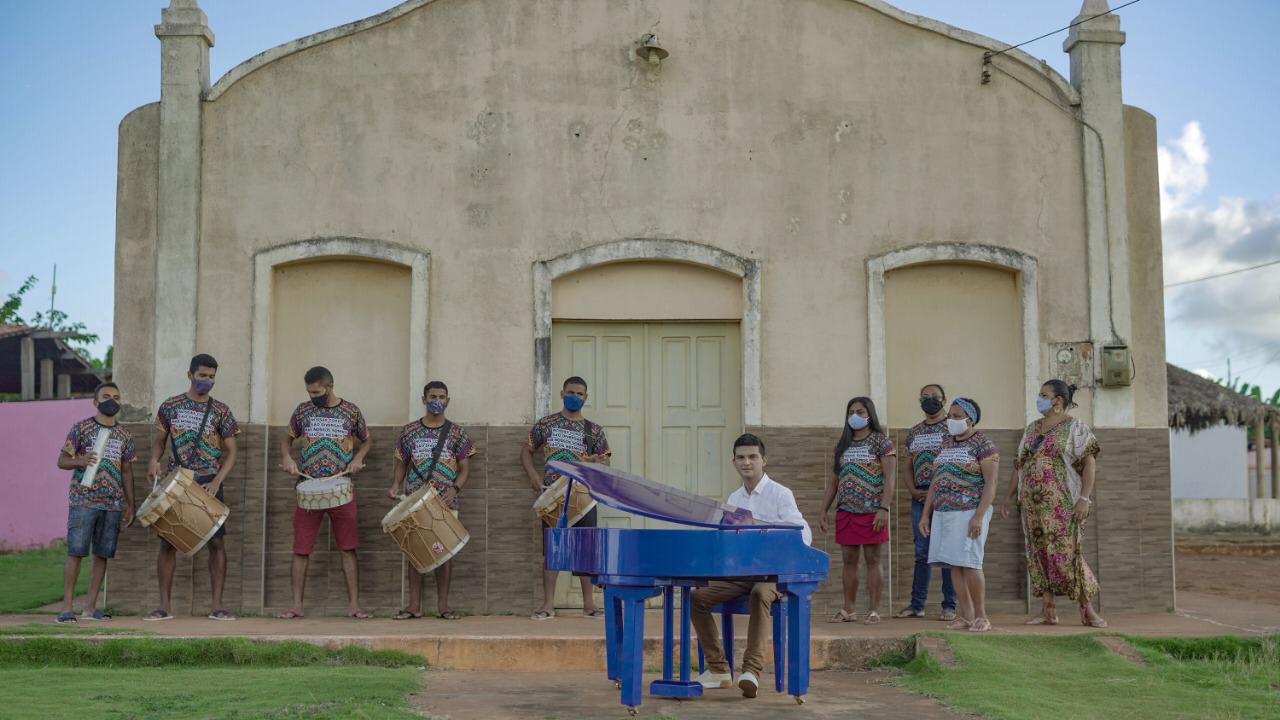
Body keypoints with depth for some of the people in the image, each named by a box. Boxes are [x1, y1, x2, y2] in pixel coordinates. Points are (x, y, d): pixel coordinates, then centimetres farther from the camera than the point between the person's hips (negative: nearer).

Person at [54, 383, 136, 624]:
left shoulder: (124, 435, 13)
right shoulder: (81, 428, 1)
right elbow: (62, 461, 2)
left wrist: (130, 505, 13)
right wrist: (79, 461, -20)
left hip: (113, 503, 4)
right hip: (83, 501, -4)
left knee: (102, 554, 4)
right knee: (76, 552, -7)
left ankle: (91, 607, 11)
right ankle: (67, 607, -4)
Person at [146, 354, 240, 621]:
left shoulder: (220, 411, 3)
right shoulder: (170, 406, 5)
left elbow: (231, 453, 2)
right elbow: (159, 440, 14)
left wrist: (216, 482, -12)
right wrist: (154, 461, -8)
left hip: (209, 484, -1)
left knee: (216, 542, -4)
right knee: (167, 543, 0)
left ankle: (217, 606, 1)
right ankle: (164, 606, 7)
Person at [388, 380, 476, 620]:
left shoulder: (457, 433, 3)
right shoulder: (409, 431, 7)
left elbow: (465, 468, 3)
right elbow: (402, 463, 14)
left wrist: (455, 488, -15)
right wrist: (395, 485, -4)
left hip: (445, 502, -1)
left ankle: (443, 605, 7)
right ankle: (414, 606, 7)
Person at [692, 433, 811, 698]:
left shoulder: (780, 494, -1)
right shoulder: (733, 499, 16)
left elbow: (803, 535, -9)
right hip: (738, 572, 6)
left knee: (760, 594, -39)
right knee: (697, 597, -16)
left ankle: (752, 669, -42)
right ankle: (718, 669, -10)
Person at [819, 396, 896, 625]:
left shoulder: (881, 442, -1)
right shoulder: (843, 445, 15)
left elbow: (889, 478, -9)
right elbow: (833, 481, 17)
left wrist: (884, 509, -18)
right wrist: (824, 511, 11)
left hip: (872, 511, -5)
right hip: (845, 511, 5)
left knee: (872, 560, -1)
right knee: (848, 560, 6)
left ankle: (874, 610, 3)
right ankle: (848, 610, 12)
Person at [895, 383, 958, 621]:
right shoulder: (914, 432, 16)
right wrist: (912, 489, 2)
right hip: (920, 497, 5)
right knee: (922, 553, 7)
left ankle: (949, 606, 4)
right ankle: (916, 605, 12)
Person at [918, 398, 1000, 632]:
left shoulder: (983, 445, -6)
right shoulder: (946, 444, 15)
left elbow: (991, 483, -12)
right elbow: (935, 482, 18)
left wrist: (979, 516, -21)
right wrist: (925, 515, 12)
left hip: (970, 513, -7)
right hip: (944, 513, 7)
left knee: (969, 564, -10)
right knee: (954, 565, 3)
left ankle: (981, 616, -1)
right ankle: (966, 616, 7)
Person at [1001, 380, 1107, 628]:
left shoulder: (1075, 428, -4)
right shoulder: (1032, 429, 16)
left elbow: (1090, 464, -10)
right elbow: (1021, 465, 19)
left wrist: (1085, 498, -19)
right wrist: (1010, 495, 15)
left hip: (1061, 502, -6)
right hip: (1032, 503, 6)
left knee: (1067, 554, -11)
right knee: (1040, 554, 4)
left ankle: (1088, 611, -2)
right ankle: (1048, 612, 9)